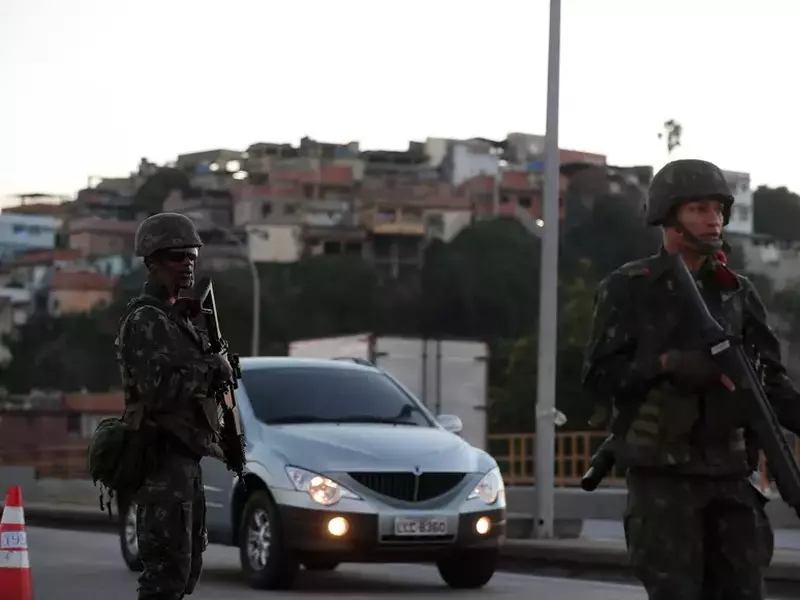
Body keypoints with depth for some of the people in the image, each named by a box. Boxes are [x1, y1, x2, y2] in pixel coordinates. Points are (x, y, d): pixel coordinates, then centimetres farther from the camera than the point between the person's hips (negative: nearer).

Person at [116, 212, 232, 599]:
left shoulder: (177, 318, 19)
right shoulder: (144, 321, -12)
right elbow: (158, 389, -24)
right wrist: (210, 369, -15)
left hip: (184, 459, 10)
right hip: (162, 463, -10)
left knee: (186, 568, 15)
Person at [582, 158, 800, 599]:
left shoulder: (738, 294, 12)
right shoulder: (628, 289, -1)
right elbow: (600, 375, -7)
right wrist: (668, 364, -20)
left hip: (730, 473, 5)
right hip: (662, 472, -5)